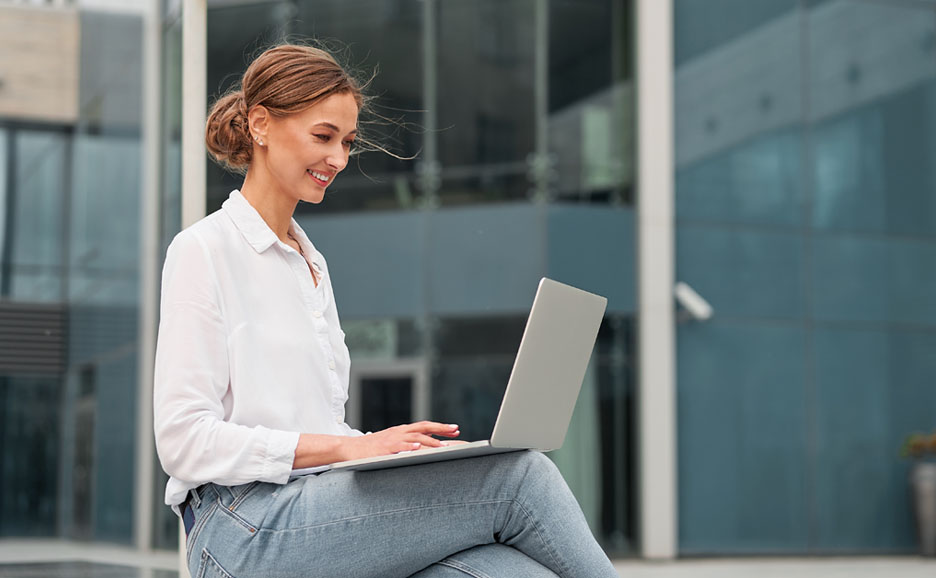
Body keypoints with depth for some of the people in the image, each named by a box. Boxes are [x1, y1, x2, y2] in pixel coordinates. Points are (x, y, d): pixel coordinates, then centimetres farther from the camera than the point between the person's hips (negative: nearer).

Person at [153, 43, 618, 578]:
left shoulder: (311, 262, 23)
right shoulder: (203, 251, -2)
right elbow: (185, 439, -11)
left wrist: (403, 446, 2)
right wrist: (348, 448, -18)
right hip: (246, 535, -7)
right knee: (520, 476, -21)